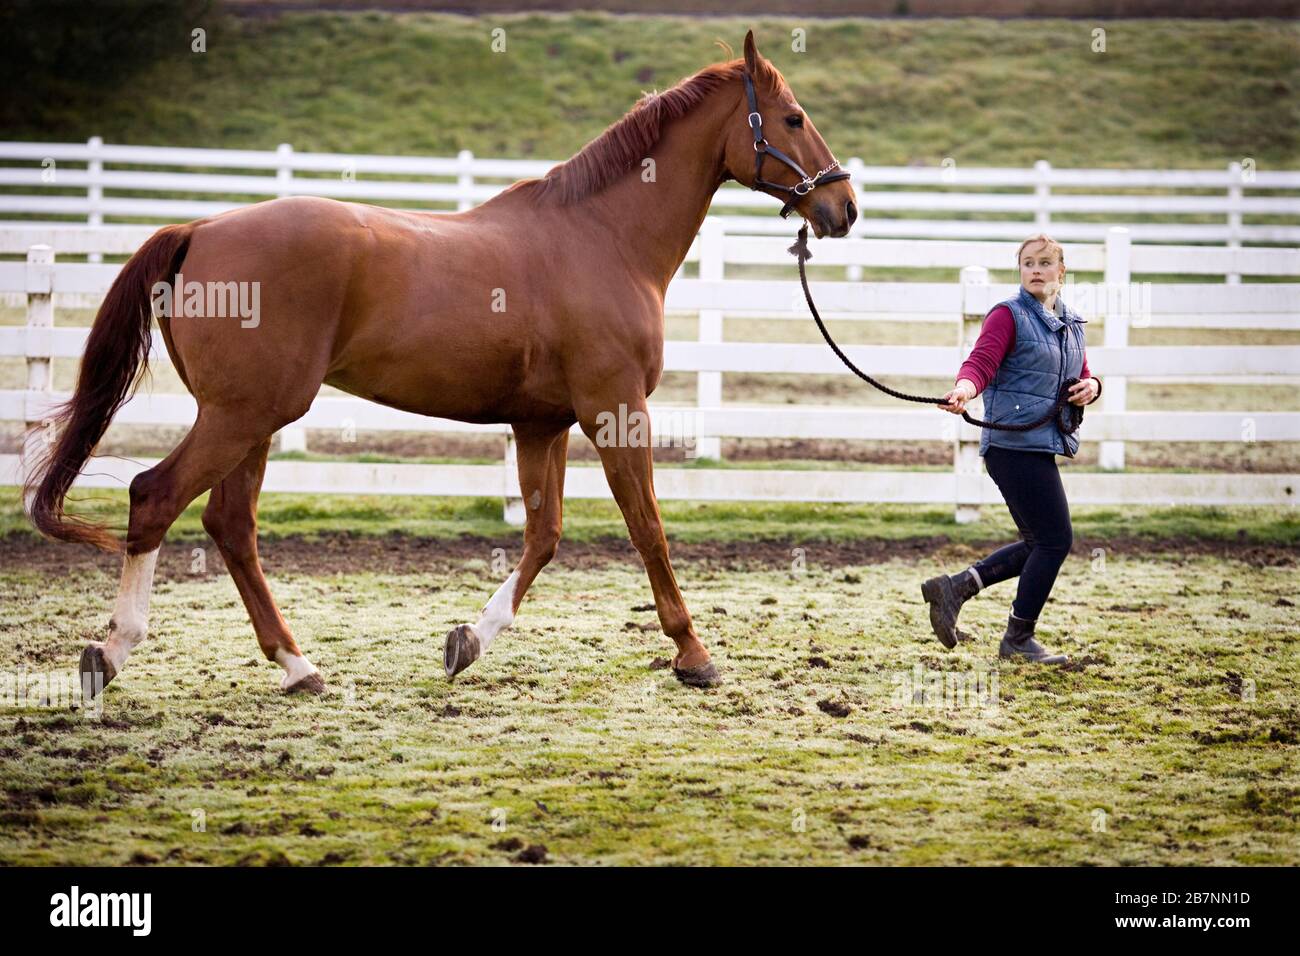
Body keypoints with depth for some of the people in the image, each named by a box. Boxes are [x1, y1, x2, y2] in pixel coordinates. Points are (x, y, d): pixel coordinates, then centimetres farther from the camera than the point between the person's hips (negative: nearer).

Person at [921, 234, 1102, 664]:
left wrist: (1090, 386, -2)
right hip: (1014, 445, -8)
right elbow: (981, 363, -19)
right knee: (1056, 540, -5)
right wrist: (963, 390, -40)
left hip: (1042, 447, 8)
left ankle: (954, 588, 16)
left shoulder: (1071, 323, 16)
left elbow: (1082, 375, 23)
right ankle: (1018, 639, 7)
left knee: (1039, 544, 13)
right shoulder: (1008, 316, -7)